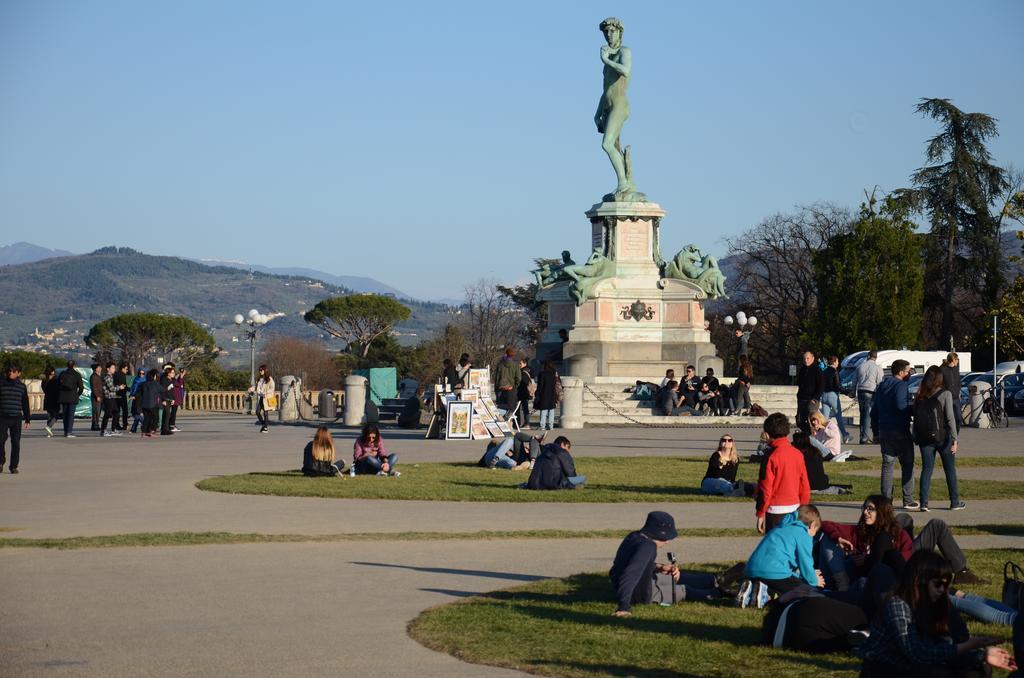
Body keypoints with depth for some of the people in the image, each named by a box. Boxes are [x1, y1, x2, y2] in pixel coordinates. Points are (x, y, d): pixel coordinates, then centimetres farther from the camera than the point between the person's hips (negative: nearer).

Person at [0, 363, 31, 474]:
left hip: (17, 419, 1)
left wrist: (28, 419, 14)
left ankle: (14, 466, 10)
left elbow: (25, 404, 14)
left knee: (16, 443, 2)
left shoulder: (22, 387, 6)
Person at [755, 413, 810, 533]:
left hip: (776, 511, -5)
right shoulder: (798, 454, 4)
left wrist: (760, 514, -3)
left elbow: (765, 489, -11)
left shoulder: (771, 457, -12)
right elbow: (805, 487, 8)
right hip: (795, 509, 6)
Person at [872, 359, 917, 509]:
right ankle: (907, 499, 1)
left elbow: (874, 409, 15)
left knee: (887, 464, 8)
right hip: (900, 431, -7)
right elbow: (901, 405, -26)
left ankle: (886, 498, 3)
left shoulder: (881, 386, 13)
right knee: (907, 464, 2)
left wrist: (876, 430, 19)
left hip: (884, 430, 7)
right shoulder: (901, 385, -11)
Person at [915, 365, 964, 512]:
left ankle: (923, 502, -1)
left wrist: (916, 437, 11)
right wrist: (954, 439, -12)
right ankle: (955, 502, 15)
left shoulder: (919, 397, 3)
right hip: (942, 437, -3)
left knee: (926, 469, 8)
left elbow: (915, 418, 5)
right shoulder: (945, 394, -8)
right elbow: (950, 418, -12)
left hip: (925, 438, 3)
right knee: (950, 469, 10)